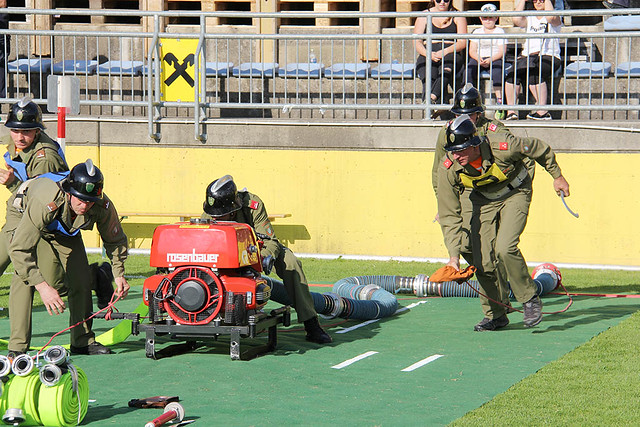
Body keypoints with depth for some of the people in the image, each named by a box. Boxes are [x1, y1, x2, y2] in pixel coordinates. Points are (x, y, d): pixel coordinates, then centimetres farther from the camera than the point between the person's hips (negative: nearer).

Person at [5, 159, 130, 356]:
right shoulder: (46, 203, -47)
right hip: (22, 216, -5)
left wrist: (119, 274, -19)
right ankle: (17, 347, -21)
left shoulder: (103, 207, -31)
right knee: (24, 277, -23)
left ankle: (83, 341, 13)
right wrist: (42, 287, -51)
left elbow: (115, 240, -8)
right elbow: (19, 248, -46)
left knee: (80, 277, -3)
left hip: (65, 227, 5)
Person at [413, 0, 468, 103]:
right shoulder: (424, 16, 17)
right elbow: (417, 42, 8)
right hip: (427, 55, 1)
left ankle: (432, 97, -60)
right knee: (428, 79, -34)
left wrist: (446, 51, -15)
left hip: (451, 54, -1)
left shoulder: (457, 16, 15)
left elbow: (462, 42, 4)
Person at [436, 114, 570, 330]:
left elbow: (538, 149, -13)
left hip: (515, 193, -3)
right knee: (483, 262, -5)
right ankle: (495, 315, 17)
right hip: (483, 200, 3)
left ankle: (530, 300, -3)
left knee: (504, 249, -24)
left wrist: (557, 176, 2)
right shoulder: (448, 169, -25)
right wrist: (454, 255, -27)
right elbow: (449, 217, -19)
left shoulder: (502, 146, -35)